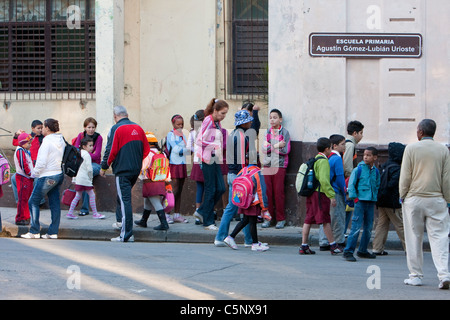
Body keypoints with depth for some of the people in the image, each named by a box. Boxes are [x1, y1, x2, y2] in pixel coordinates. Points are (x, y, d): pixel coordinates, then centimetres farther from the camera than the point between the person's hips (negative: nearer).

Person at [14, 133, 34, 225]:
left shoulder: (26, 151, 17)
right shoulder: (20, 151, -14)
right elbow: (23, 165, -20)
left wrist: (33, 174, 9)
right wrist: (30, 173, -12)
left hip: (29, 178, 10)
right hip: (23, 178, -10)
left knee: (28, 198, 14)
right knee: (23, 199, -6)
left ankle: (26, 217, 22)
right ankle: (20, 219, -3)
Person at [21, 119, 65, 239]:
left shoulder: (47, 142, -16)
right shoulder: (61, 141, 8)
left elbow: (42, 162, -19)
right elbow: (65, 159, 12)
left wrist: (34, 174, -5)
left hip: (47, 176, -8)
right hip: (60, 174, 8)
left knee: (33, 202, 1)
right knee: (55, 203, 9)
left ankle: (34, 231, 0)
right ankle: (53, 232, 9)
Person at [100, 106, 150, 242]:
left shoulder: (116, 129, -9)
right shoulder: (138, 128, 9)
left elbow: (111, 150, -12)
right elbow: (146, 149, 12)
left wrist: (104, 167, 0)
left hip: (122, 170, -6)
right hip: (136, 170, 6)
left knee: (124, 200, -8)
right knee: (124, 197, 24)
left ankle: (126, 234, -11)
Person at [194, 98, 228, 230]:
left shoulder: (217, 123, 13)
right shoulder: (208, 121, -12)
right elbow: (199, 140, -17)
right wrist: (214, 145, -22)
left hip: (216, 160, 8)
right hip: (208, 160, -8)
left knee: (221, 188, 5)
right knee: (211, 190, -4)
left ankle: (201, 212, 18)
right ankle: (208, 222, 4)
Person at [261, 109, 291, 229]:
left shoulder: (284, 132, 1)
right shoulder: (267, 132, 10)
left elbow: (286, 150, -8)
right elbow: (264, 149, 0)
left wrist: (271, 147, -6)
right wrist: (276, 145, -12)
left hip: (279, 166, -3)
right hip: (267, 165, 3)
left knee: (279, 192, -3)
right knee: (267, 192, 1)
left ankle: (280, 219, 4)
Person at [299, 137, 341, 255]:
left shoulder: (315, 159, 16)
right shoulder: (323, 161, -12)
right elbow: (324, 180, -21)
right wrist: (332, 196, -19)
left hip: (311, 192, 9)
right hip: (320, 193, -9)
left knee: (308, 220, 7)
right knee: (326, 220, -3)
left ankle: (304, 246, 6)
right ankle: (333, 246, 2)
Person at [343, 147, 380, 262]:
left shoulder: (376, 172, 10)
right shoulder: (358, 170, -4)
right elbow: (351, 184, -3)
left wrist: (375, 198, 13)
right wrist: (354, 197, -11)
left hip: (371, 202, 6)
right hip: (360, 201, -6)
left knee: (368, 228, 10)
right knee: (356, 227, -12)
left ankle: (362, 251, 22)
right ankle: (348, 252, -10)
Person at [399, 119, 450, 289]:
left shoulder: (411, 148, -4)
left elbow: (405, 176, -4)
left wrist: (402, 196, 8)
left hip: (414, 199, -1)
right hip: (436, 200, 1)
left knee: (414, 238, 7)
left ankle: (415, 275, 10)